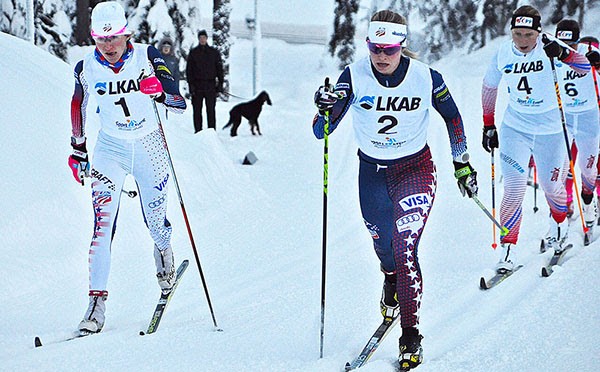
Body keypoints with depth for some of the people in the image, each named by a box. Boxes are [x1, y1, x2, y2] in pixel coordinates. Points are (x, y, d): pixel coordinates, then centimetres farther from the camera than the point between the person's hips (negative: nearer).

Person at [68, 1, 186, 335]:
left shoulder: (147, 57, -16)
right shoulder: (87, 68, -10)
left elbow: (181, 103, -16)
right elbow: (79, 105, 9)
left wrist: (161, 92, -38)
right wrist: (78, 149, 13)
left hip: (150, 147, 0)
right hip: (111, 148, 0)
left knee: (156, 221, 8)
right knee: (103, 223, -15)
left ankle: (164, 252, 46)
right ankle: (97, 301, -13)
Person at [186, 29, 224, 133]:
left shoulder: (214, 52, 9)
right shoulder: (193, 53, 8)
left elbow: (219, 69, 10)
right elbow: (189, 70, 5)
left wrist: (220, 83, 1)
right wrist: (191, 84, -5)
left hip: (210, 85, -1)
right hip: (197, 85, 1)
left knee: (211, 110, -3)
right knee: (197, 110, 1)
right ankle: (198, 131, 5)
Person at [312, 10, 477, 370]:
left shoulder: (426, 77, -17)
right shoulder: (354, 76, -17)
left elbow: (452, 116, 2)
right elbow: (322, 131, -16)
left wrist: (463, 163, 7)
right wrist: (324, 110, -38)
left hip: (416, 169, -2)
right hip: (372, 172, 2)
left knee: (405, 249, -17)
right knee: (384, 247, 17)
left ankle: (411, 335, -9)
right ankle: (392, 286, 54)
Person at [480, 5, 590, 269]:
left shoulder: (547, 49, -14)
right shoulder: (503, 54, -6)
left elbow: (585, 67, -25)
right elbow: (489, 88, 10)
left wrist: (563, 54, -42)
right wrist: (488, 126, 12)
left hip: (550, 129, -1)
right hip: (515, 128, 1)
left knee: (551, 186, 9)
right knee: (514, 190, -10)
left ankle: (559, 226, 42)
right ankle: (507, 250, -4)